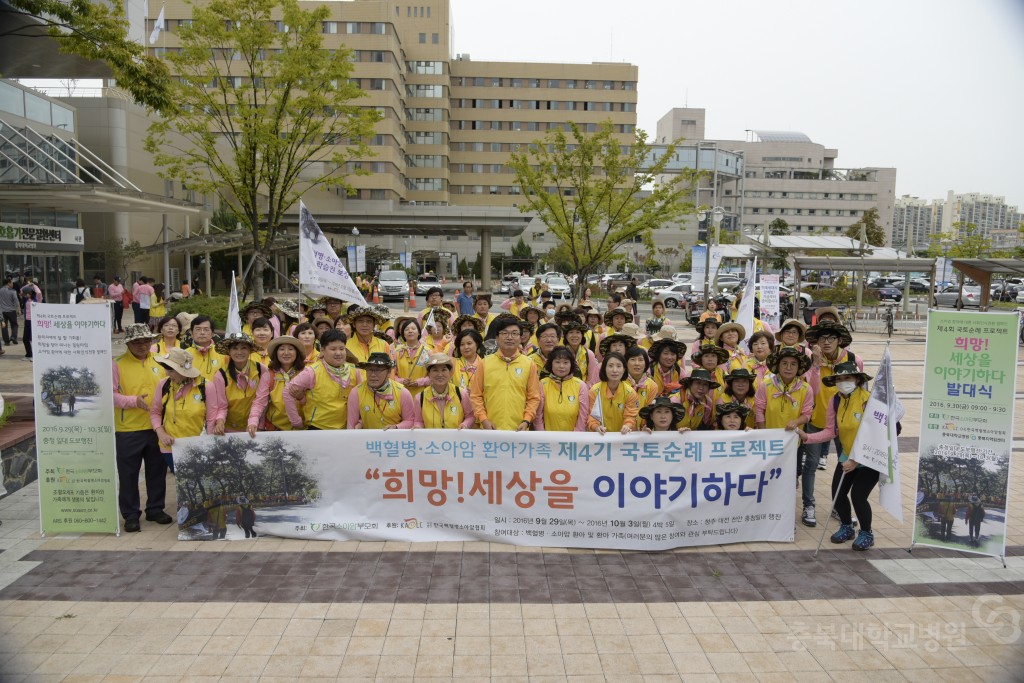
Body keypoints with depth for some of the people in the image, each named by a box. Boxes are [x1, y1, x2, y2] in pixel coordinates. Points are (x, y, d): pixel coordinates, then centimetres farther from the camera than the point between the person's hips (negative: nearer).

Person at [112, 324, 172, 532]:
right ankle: (130, 515, 17)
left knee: (157, 471, 13)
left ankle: (155, 509, 28)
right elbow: (111, 395, -9)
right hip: (128, 430, -4)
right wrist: (134, 401, -21)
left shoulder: (158, 361, 7)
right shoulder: (118, 364, -5)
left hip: (156, 427, 4)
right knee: (128, 474, 5)